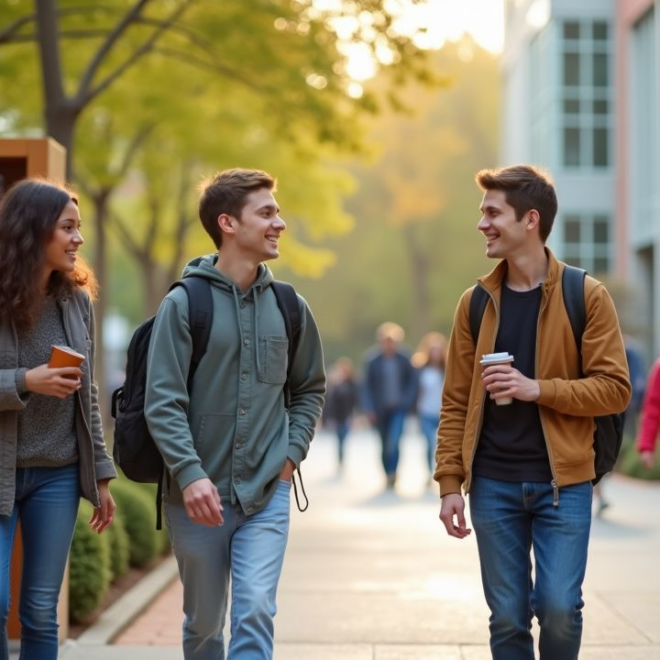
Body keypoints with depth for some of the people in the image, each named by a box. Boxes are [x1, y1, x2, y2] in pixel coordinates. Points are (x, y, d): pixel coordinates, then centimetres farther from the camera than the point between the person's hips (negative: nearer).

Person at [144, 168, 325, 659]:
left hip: (268, 495, 2)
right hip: (198, 496, -2)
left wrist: (291, 454, 3)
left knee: (255, 613, -11)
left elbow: (310, 389, 17)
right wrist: (190, 473, -23)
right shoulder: (184, 303, -7)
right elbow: (163, 401, -12)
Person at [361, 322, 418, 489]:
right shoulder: (373, 360, -3)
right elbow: (367, 386, 0)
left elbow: (412, 381, 5)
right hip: (380, 409, 2)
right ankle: (389, 476, 21)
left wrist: (407, 400, -7)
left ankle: (392, 474, -19)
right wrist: (369, 408, -7)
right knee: (385, 444, 9)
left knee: (394, 440, -19)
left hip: (399, 408, -2)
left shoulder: (404, 358, -3)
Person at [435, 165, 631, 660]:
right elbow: (456, 402, 7)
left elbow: (615, 389, -6)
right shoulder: (476, 303, 6)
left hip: (563, 483, -2)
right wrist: (450, 481, 0)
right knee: (508, 617, 5)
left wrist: (538, 389, -18)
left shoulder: (586, 296, -3)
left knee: (559, 607, -9)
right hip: (494, 485, 3)